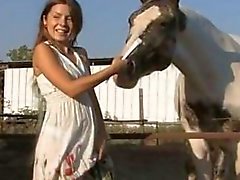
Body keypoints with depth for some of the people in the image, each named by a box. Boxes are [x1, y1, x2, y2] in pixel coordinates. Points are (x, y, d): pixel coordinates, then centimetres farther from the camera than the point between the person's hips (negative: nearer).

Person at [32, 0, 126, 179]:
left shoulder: (81, 54, 13)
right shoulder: (43, 50, -7)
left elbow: (91, 95, 13)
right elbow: (71, 88, -18)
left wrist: (101, 136, 6)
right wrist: (113, 69, -12)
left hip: (88, 135, 6)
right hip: (60, 135, -6)